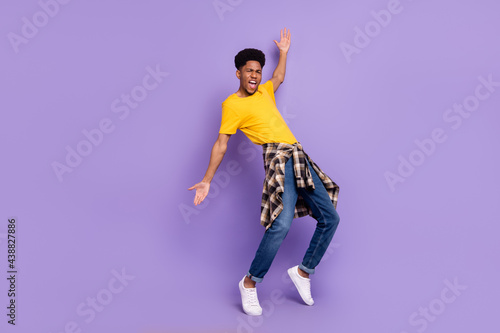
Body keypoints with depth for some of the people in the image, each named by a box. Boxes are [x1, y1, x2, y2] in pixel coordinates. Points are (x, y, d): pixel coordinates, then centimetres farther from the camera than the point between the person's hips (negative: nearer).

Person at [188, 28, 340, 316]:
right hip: (279, 157, -8)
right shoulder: (232, 104, 2)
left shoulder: (264, 91, 21)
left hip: (300, 157, 8)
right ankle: (250, 283, -8)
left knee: (330, 218, 4)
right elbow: (221, 144, 0)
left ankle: (303, 272, 18)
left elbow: (279, 78, 44)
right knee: (282, 223, -26)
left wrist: (284, 51, 45)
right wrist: (207, 180, -5)